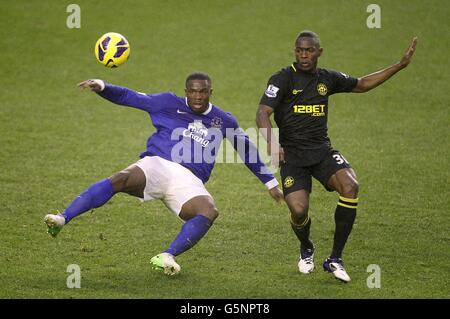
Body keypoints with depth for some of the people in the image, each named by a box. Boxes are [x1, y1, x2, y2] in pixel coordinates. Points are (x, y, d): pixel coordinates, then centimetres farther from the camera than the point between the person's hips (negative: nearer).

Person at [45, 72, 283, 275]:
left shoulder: (223, 121, 20)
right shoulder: (169, 104, 13)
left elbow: (247, 149, 33)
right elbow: (128, 97, 13)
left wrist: (271, 183, 36)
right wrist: (101, 86, -4)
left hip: (188, 181, 2)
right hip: (157, 166, -2)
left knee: (209, 212, -32)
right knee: (120, 180, -34)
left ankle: (167, 257, -26)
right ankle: (63, 219, -42)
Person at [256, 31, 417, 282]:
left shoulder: (328, 79, 10)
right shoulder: (283, 79, -6)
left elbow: (362, 84, 26)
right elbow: (262, 113, -15)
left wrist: (401, 65, 22)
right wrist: (271, 142, -35)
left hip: (322, 150, 3)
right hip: (292, 155, -3)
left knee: (350, 187, -25)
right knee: (299, 210, -20)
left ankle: (335, 259, -13)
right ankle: (306, 249, 21)